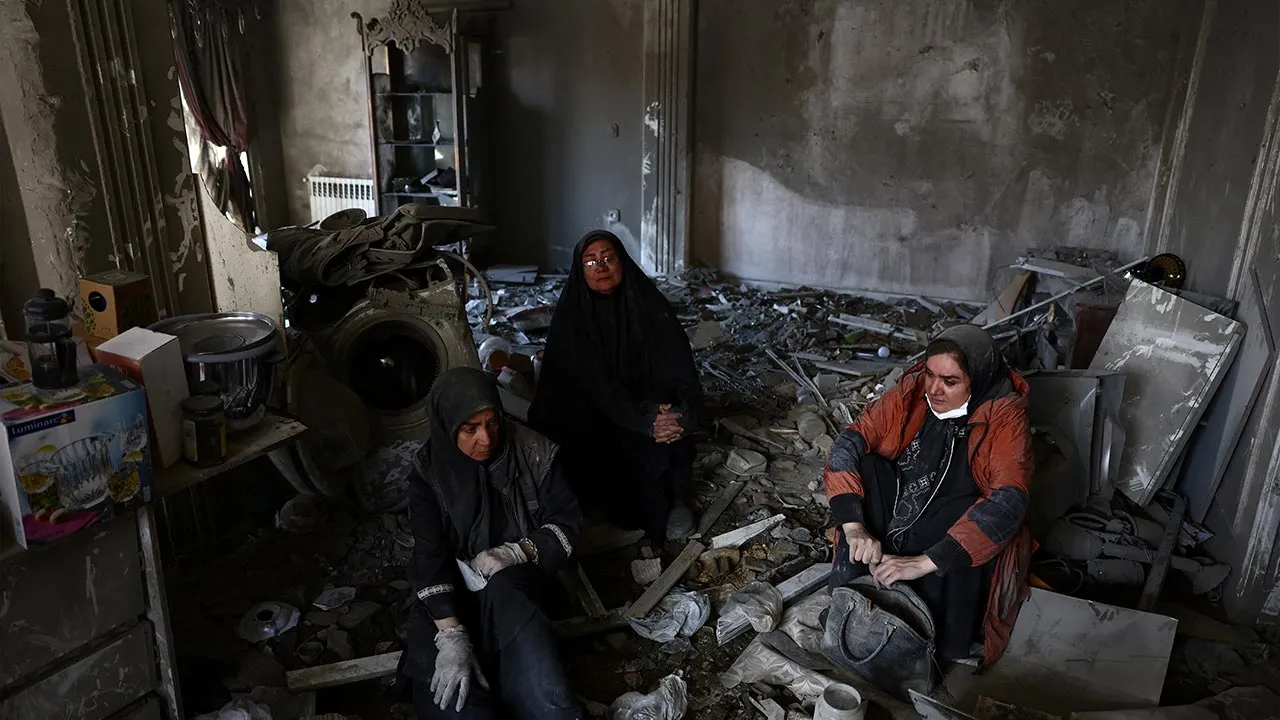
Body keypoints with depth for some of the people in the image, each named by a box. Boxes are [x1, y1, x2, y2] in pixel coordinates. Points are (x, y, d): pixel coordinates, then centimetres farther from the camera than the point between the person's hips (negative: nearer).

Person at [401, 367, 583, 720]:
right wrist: (452, 636, -31)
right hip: (458, 586, 1)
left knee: (502, 590, -37)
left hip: (521, 576, 0)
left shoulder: (532, 452, -11)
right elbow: (430, 557, -17)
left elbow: (567, 521, -3)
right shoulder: (429, 471, -10)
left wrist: (518, 552, -23)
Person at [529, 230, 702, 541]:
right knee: (647, 449, -25)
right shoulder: (571, 318, -7)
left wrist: (683, 413, -28)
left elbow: (680, 366, -8)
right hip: (595, 421, -1)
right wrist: (644, 420, -29)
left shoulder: (651, 306, -2)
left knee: (671, 442, -26)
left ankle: (670, 496, 2)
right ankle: (654, 520, 1)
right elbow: (594, 384, -16)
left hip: (654, 409, 1)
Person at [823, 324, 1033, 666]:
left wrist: (925, 562, -40)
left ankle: (947, 652, -18)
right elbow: (848, 444, -16)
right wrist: (854, 527, -31)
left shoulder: (1003, 417, -18)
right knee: (865, 464, -22)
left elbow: (1010, 501, -32)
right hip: (893, 520, 3)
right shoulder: (912, 391, -9)